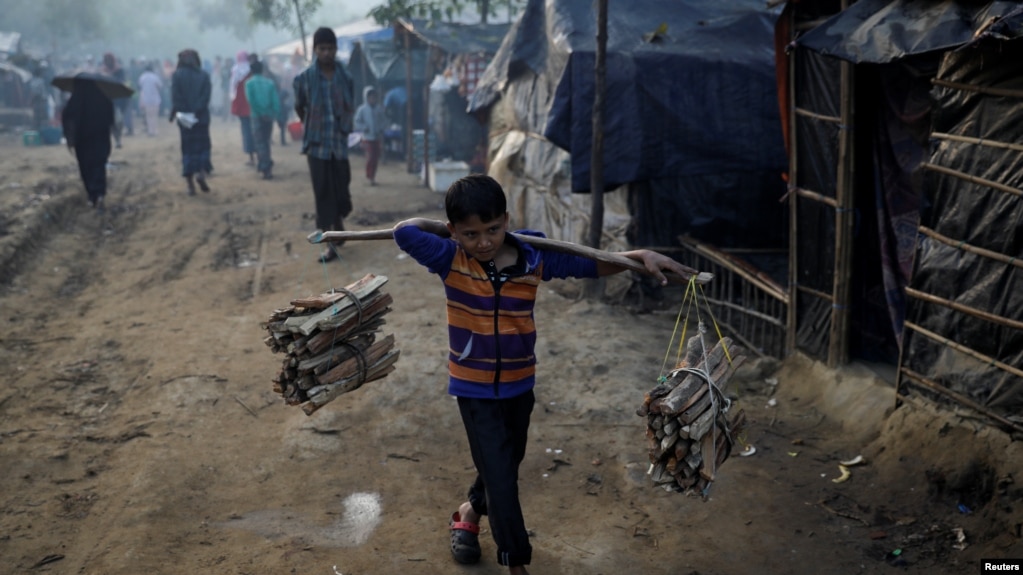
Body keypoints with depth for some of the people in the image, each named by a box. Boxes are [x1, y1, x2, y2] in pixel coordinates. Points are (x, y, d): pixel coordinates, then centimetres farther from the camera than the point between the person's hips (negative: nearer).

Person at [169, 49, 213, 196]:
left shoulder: (177, 75, -2)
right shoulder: (204, 76, 1)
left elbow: (175, 96, -12)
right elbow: (206, 96, -10)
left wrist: (175, 111, -11)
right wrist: (198, 110, -11)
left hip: (184, 116, 0)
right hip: (202, 117, 0)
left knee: (188, 148, 7)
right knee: (203, 146, 13)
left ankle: (190, 184, 4)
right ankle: (202, 173, -12)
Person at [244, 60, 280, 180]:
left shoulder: (249, 82, 0)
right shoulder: (270, 82, 7)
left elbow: (250, 100, -12)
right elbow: (276, 100, -3)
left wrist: (260, 112, -9)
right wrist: (275, 114, -6)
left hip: (258, 116, -3)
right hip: (269, 116, 3)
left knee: (259, 142, -1)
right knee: (265, 141, 18)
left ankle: (267, 169, -13)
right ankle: (263, 165, 26)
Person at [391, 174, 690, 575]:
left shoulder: (533, 258, -10)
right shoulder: (450, 259, -16)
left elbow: (590, 265, -3)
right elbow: (404, 233, -24)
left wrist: (640, 256, -14)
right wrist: (445, 229, -13)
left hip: (519, 383, 4)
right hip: (474, 386, -4)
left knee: (505, 463, 24)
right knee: (500, 475, -4)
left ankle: (470, 512, 53)